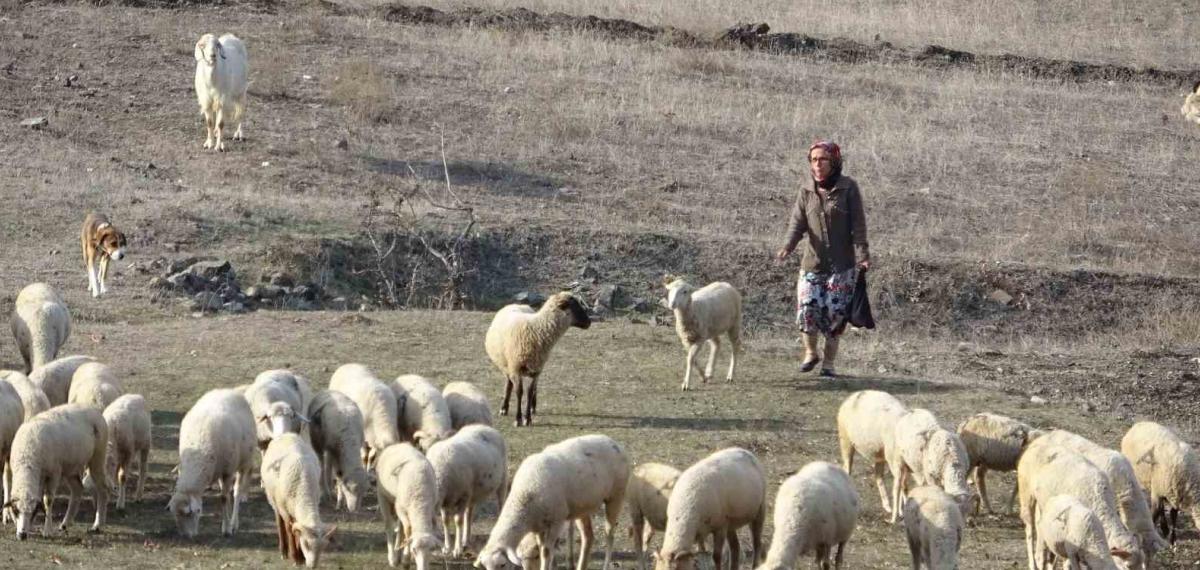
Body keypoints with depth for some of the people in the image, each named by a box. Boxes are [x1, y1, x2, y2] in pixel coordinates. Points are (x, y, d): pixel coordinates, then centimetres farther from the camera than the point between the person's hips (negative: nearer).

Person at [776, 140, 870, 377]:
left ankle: (829, 363, 12)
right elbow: (798, 223, -1)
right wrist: (788, 246, -19)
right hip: (813, 262, 2)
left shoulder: (848, 188, -4)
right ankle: (811, 353, 17)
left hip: (842, 266, -2)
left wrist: (862, 255, -14)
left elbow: (858, 225, -5)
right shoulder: (807, 191, 6)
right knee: (808, 309, -9)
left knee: (834, 313, -3)